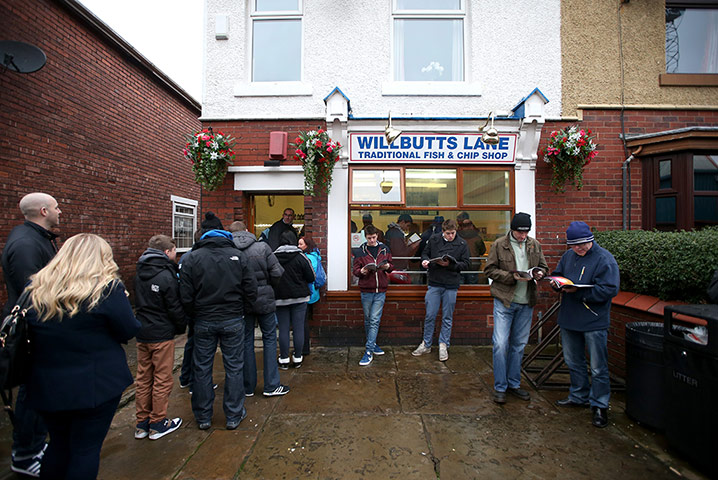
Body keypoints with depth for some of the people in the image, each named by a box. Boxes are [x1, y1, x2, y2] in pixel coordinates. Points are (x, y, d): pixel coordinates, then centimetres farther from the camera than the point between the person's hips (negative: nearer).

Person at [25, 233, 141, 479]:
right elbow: (129, 331, -13)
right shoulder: (108, 288, -18)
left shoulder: (36, 289, -2)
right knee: (86, 448, 11)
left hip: (47, 385, 5)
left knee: (58, 443, 25)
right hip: (97, 385, -5)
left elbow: (29, 333, 9)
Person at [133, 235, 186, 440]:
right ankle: (158, 424, 17)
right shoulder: (166, 276, -18)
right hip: (162, 334, -7)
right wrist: (182, 326, 0)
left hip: (142, 333, 8)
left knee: (143, 378, 16)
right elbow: (175, 308, -14)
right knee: (162, 380, 6)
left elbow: (138, 302, 13)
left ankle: (142, 423, 27)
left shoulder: (139, 274, 5)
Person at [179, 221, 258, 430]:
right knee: (234, 367, 10)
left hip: (204, 322, 1)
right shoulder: (237, 255, -5)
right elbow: (251, 290, -6)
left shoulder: (192, 259, -4)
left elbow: (186, 297, -5)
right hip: (233, 321, 0)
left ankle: (203, 417, 28)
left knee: (202, 368, 15)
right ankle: (234, 416, 21)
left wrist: (193, 315, 11)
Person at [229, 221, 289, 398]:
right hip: (264, 299, -1)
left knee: (246, 342, 14)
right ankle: (271, 386, 16)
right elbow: (277, 273, -10)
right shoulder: (262, 247, -9)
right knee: (269, 338, 11)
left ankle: (248, 387, 24)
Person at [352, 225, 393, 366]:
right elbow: (355, 269, 2)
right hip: (366, 290, 0)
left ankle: (369, 351, 1)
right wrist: (361, 271, -20)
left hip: (380, 291, 0)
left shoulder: (384, 249, 7)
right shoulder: (361, 251, 2)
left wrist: (387, 267, -10)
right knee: (368, 320, 11)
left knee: (375, 320, -3)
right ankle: (372, 344, 31)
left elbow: (391, 266, 13)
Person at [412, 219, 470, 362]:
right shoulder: (433, 240, 2)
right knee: (430, 315, 5)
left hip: (451, 286, -1)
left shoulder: (462, 244, -1)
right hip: (434, 284, 1)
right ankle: (426, 344, 21)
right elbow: (425, 253, 14)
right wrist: (424, 260, -9)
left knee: (447, 318, 9)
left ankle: (443, 346, 23)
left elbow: (466, 263, -1)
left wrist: (450, 264, -16)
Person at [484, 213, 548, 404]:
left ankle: (514, 384, 29)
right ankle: (500, 387, 10)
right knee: (500, 344, -6)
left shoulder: (535, 245, 8)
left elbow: (543, 266, 18)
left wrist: (540, 273, -6)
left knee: (519, 345, 14)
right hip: (504, 301, -4)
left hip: (526, 302, 5)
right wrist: (511, 276, -18)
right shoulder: (499, 244, -5)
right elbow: (490, 269, -5)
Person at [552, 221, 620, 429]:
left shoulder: (604, 259, -14)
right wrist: (557, 283, -6)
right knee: (573, 362, 20)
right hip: (569, 319, 7)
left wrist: (578, 291, -28)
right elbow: (558, 275, 16)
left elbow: (609, 290, -21)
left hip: (594, 322, -6)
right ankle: (579, 396, 38)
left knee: (598, 367, 7)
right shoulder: (568, 256, 5)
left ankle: (600, 405, 24)